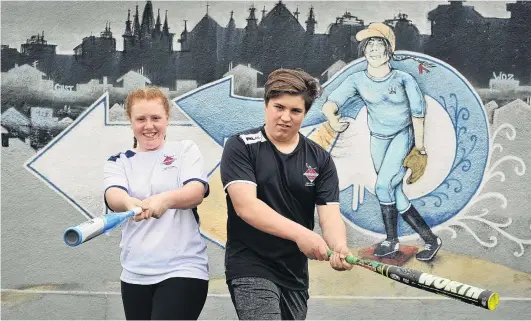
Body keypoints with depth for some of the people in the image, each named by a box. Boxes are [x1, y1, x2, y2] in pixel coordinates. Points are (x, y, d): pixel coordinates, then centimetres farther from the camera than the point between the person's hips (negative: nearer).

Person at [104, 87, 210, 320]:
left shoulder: (185, 149, 4)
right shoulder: (118, 161, 9)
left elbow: (197, 190, -13)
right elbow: (113, 195, -12)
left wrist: (166, 199, -36)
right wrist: (129, 203, -37)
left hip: (183, 269, -3)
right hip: (135, 274, 4)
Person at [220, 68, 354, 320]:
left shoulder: (320, 160, 6)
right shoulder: (241, 147, -5)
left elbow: (330, 214, -3)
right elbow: (246, 205, -18)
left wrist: (339, 247, -27)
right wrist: (299, 233, -30)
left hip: (296, 273, 5)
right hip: (251, 269, -5)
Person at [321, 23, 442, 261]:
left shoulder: (403, 79, -15)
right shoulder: (357, 80, -10)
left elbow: (418, 113, -8)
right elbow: (330, 103, -19)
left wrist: (419, 148, -6)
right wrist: (332, 117, -38)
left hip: (403, 136, -4)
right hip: (378, 140, 4)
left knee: (383, 186, -18)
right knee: (395, 195, 7)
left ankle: (391, 240, -2)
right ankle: (430, 239, 18)